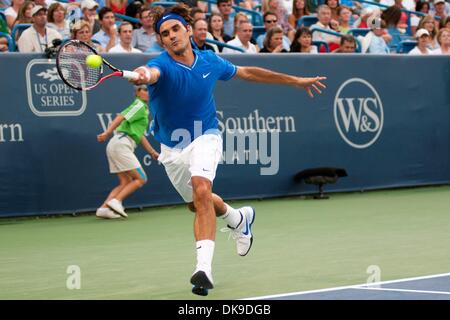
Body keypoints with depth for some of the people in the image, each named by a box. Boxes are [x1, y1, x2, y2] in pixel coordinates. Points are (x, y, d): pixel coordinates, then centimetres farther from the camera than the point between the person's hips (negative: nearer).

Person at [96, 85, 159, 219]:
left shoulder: (144, 109, 26)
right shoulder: (139, 106, -4)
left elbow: (140, 136, 33)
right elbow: (121, 117, -19)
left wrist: (153, 152, 34)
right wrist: (107, 133, -32)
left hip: (115, 146, 10)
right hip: (121, 143, -10)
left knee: (126, 182, 8)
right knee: (140, 179, -9)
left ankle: (104, 208, -4)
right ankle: (116, 201, -18)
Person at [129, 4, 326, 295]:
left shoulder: (210, 61, -8)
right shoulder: (162, 65, -19)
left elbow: (246, 73, 11)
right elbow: (152, 73, -46)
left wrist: (296, 80, 15)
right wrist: (142, 75, -74)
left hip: (204, 137, -2)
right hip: (172, 147, 2)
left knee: (201, 191, -28)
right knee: (197, 204, 18)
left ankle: (204, 268, -35)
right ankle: (239, 219, 51)